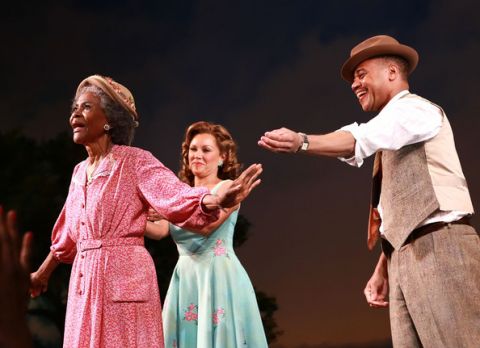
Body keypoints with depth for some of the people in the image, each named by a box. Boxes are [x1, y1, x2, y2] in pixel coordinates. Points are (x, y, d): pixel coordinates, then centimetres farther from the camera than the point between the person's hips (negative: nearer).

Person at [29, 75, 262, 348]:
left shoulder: (135, 161, -8)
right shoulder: (80, 171, 14)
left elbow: (175, 196, -23)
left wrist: (217, 201, -43)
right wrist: (43, 273, 36)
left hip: (124, 278, -7)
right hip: (84, 280, 7)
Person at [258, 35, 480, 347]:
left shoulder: (414, 108, 0)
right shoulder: (395, 121, 28)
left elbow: (363, 138, -24)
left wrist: (302, 141, -39)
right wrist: (383, 271, 16)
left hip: (440, 248, -9)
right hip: (406, 259, 9)